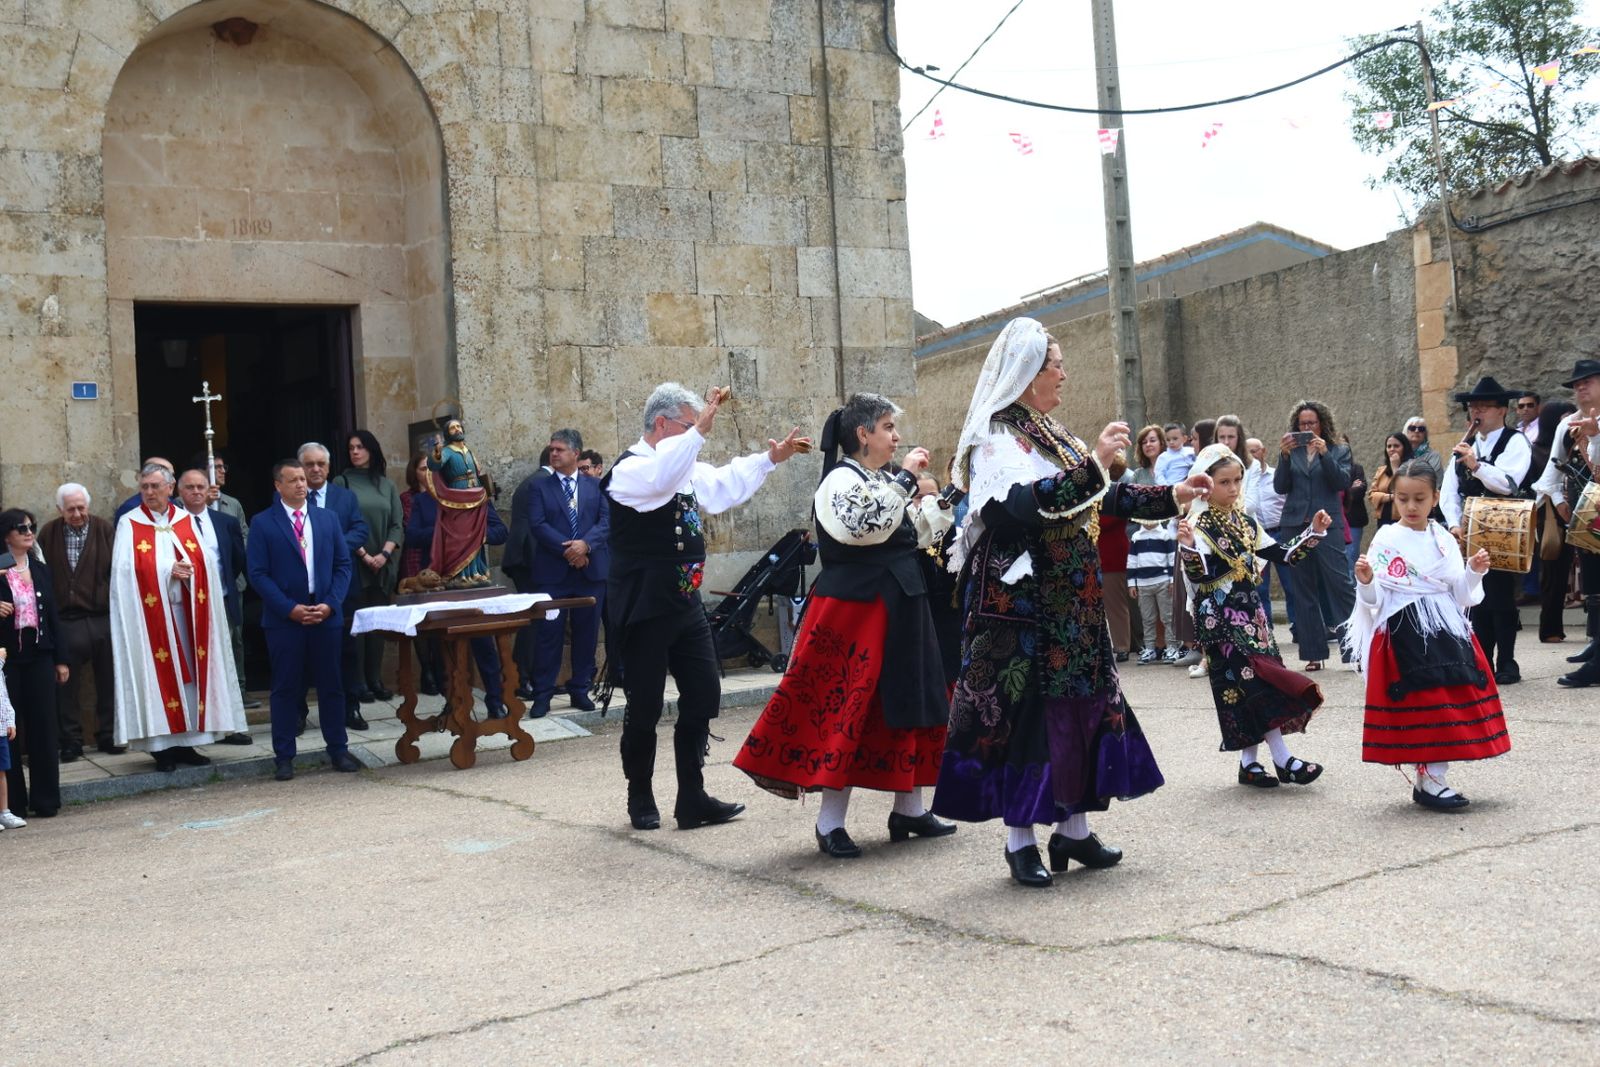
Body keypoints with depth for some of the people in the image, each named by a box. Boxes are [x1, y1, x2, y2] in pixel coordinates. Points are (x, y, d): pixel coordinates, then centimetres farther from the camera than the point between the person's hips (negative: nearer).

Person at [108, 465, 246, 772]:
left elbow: (207, 559, 5)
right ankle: (162, 748, 0)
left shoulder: (186, 520, 12)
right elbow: (125, 567, -8)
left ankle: (187, 742, 8)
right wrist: (167, 570, -15)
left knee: (190, 674, 2)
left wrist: (189, 569, -15)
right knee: (158, 675, -4)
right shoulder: (129, 524, 4)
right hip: (150, 611, -3)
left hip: (187, 608, 3)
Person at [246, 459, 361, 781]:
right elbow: (258, 574, -5)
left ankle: (338, 749, 17)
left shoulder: (328, 518, 10)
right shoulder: (263, 523, 0)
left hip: (326, 615, 3)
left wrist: (330, 604, -6)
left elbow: (343, 564, 8)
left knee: (331, 685, 7)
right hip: (284, 618, -3)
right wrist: (290, 608, -13)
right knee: (286, 688, 3)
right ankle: (284, 757, 10)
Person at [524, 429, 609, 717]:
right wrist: (567, 549, -15)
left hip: (590, 570, 2)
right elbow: (536, 525, -6)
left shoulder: (595, 486, 10)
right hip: (551, 572, -2)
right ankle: (542, 695, 4)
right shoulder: (539, 487, 5)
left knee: (586, 634, 7)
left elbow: (606, 520, 0)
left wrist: (586, 543, -18)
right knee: (548, 634, -1)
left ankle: (580, 690, 18)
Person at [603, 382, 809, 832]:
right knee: (645, 709, 3)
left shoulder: (686, 469, 11)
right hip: (644, 610, -8)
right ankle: (641, 800, 20)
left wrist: (771, 457, 23)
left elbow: (725, 485, 28)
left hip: (685, 604, 8)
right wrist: (700, 431, -39)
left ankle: (693, 800, 14)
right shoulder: (628, 470, -14)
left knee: (703, 697, 7)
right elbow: (660, 478, -38)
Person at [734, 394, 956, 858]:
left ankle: (909, 808, 22)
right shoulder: (841, 479, -12)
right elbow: (866, 523, -32)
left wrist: (948, 496, 9)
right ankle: (830, 823, 2)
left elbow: (915, 535, 20)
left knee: (907, 706, 11)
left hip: (898, 609, 9)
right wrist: (906, 479, -25)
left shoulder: (886, 481, 15)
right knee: (848, 708, -6)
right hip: (854, 612, -9)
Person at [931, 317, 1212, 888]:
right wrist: (1092, 463, -28)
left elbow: (1103, 499, 21)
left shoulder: (1052, 435, 15)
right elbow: (1022, 504, -27)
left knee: (1082, 702, 9)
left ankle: (1073, 828, 19)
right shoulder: (993, 438, -10)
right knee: (1025, 708, -4)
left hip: (1072, 600, 8)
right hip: (1021, 602, -8)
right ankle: (1020, 841, 5)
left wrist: (1172, 496, 16)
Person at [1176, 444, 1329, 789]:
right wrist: (1187, 547, -39)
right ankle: (1283, 759, -8)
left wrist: (1314, 533, 7)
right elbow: (1198, 575, -21)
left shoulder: (1246, 523, 12)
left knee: (1247, 684, 7)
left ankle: (1249, 761, 14)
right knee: (1255, 678, -12)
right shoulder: (1200, 526, -10)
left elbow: (1282, 555, 16)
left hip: (1249, 611, 7)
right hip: (1220, 616, -7)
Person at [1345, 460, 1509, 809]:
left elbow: (1460, 595, 9)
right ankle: (1429, 783, 5)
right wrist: (1366, 583, -27)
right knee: (1422, 706, -5)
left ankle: (1431, 780, 16)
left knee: (1454, 702, 4)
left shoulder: (1443, 540, 9)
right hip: (1404, 633, -5)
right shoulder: (1386, 539, -3)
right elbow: (1374, 600, -6)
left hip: (1445, 631, 5)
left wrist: (1474, 572, -8)